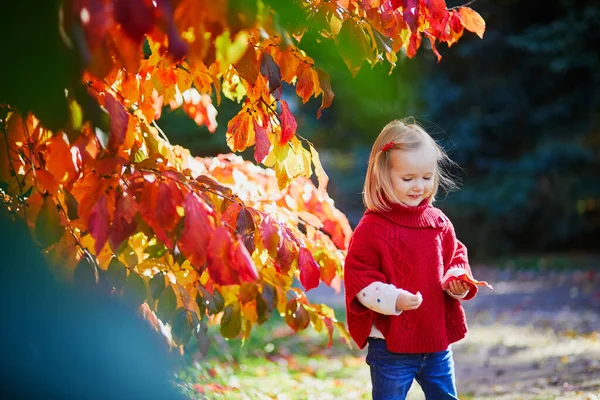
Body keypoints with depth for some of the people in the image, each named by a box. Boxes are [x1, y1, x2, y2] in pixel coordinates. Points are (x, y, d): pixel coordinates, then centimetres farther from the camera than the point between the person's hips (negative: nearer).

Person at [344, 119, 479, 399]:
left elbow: (455, 257, 16)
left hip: (437, 340, 6)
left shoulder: (438, 222, 5)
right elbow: (359, 279, -14)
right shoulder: (371, 229, -14)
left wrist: (457, 280, -6)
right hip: (391, 346, -6)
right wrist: (393, 299, -28)